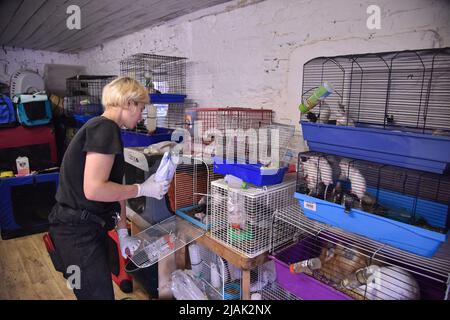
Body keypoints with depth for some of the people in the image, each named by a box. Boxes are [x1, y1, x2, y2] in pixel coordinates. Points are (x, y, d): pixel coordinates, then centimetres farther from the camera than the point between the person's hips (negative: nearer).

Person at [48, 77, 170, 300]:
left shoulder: (104, 129, 13)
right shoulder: (105, 128, -18)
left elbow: (114, 188, 12)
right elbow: (94, 189, -27)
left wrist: (123, 233, 14)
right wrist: (143, 189, -15)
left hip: (89, 228, 9)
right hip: (78, 231, -9)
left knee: (102, 290, 20)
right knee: (99, 294, 3)